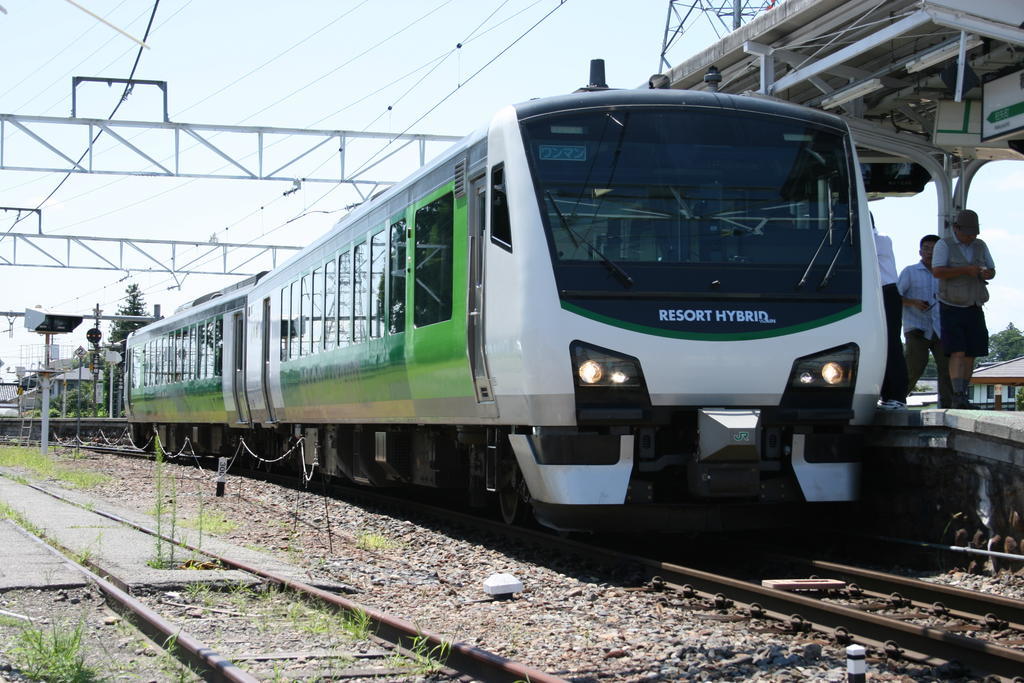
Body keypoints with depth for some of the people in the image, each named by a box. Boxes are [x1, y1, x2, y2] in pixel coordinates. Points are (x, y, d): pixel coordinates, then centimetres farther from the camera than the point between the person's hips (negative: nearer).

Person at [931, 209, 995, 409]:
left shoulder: (980, 246, 10)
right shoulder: (944, 245, -7)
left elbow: (992, 271, 13)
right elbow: (937, 272, -18)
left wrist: (986, 274, -12)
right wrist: (966, 270, -25)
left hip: (974, 309, 6)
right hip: (952, 308, -6)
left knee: (971, 354, 4)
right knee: (957, 352, -16)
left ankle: (962, 397, 11)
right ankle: (958, 396, -23)